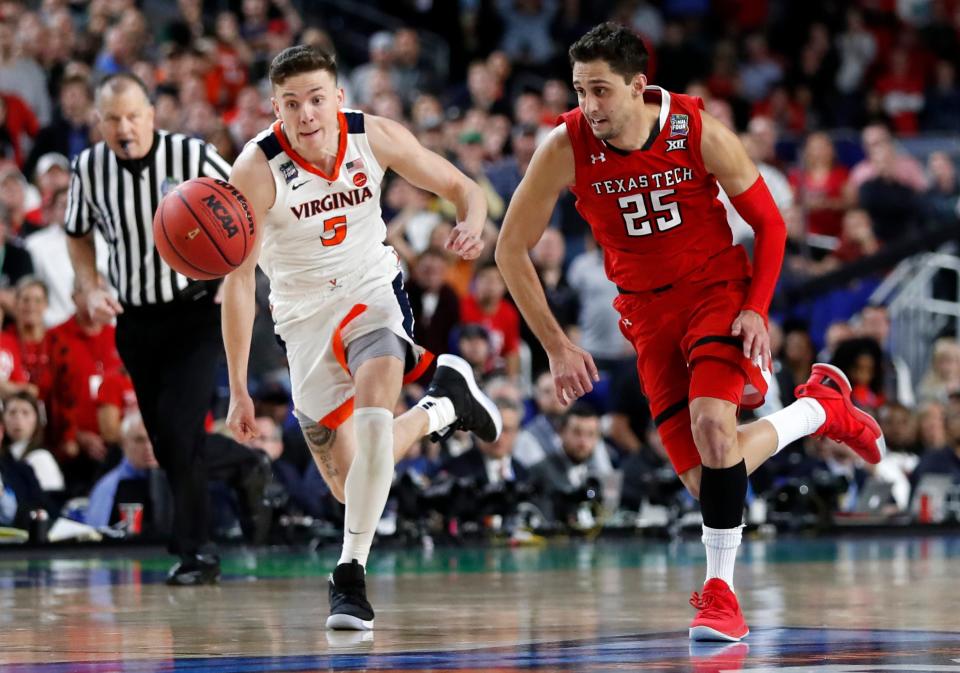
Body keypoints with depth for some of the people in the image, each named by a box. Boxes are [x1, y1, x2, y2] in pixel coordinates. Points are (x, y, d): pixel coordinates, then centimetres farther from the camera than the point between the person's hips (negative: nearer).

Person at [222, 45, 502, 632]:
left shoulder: (375, 137, -15)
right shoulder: (257, 170, -22)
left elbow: (461, 187, -1)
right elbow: (238, 281, -19)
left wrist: (471, 225, -26)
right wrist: (239, 390, -20)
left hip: (372, 292, 0)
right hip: (305, 315, 0)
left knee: (373, 413, -31)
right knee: (350, 485, 6)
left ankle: (350, 577, -22)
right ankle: (442, 407, 34)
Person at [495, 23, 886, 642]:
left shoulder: (700, 133, -18)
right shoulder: (566, 148, -17)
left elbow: (769, 223, -4)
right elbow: (511, 249, -7)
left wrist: (757, 309, -16)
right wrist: (557, 347, -9)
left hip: (718, 289, -3)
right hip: (648, 310, 3)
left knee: (711, 421, -29)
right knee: (706, 477, -2)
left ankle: (721, 591, -14)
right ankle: (823, 406, 27)